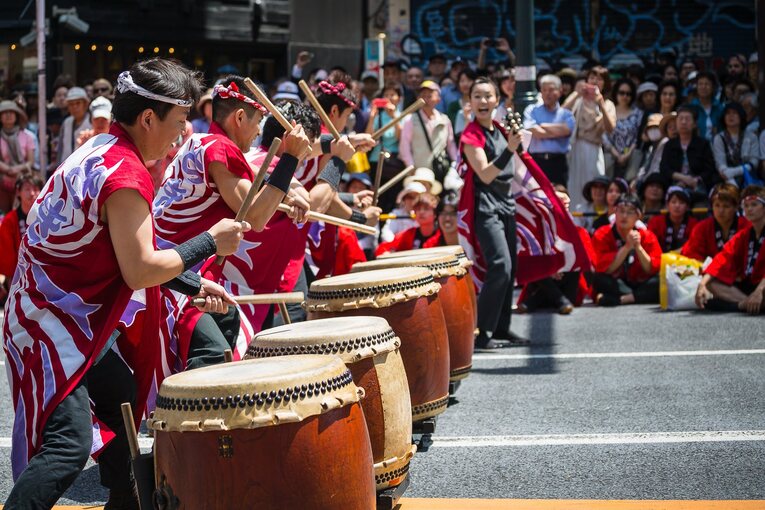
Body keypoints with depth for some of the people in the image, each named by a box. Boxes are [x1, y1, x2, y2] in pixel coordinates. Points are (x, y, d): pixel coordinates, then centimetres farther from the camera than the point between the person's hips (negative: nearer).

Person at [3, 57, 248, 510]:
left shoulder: (102, 149, 8)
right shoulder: (125, 174, -22)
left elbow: (129, 252, 14)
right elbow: (140, 272, -23)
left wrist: (192, 284, 10)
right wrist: (210, 242, -13)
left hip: (79, 316, 11)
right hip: (52, 323, -11)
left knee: (123, 403, 23)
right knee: (70, 441, -18)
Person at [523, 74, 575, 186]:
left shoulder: (566, 113, 9)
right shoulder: (532, 110, 7)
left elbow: (566, 130, -11)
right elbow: (534, 132, -8)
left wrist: (542, 126, -2)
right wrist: (557, 132, -2)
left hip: (558, 161, 1)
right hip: (536, 160, -1)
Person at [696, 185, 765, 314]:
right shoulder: (743, 236, 13)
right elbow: (723, 259, 0)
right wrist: (702, 284, -16)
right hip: (748, 286, 8)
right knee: (710, 283, -10)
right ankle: (747, 302, -26)